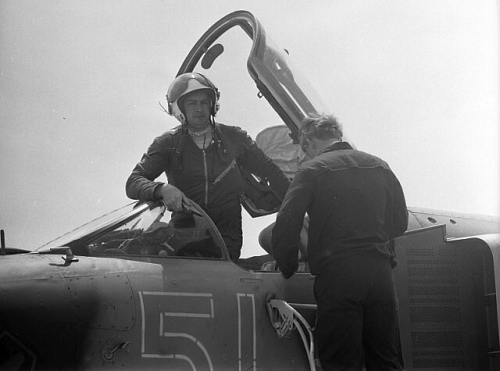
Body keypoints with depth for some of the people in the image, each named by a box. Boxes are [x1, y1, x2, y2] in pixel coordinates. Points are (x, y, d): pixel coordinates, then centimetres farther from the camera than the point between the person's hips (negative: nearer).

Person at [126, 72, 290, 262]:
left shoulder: (234, 138, 11)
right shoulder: (168, 143, 7)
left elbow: (272, 173, 19)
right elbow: (133, 183, -4)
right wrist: (162, 189, -26)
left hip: (226, 239, 0)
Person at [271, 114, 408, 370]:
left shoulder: (312, 170, -2)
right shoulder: (379, 167, 14)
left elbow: (285, 228, -9)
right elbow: (399, 223, 20)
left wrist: (288, 270, 4)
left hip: (336, 275, -5)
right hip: (380, 274, 5)